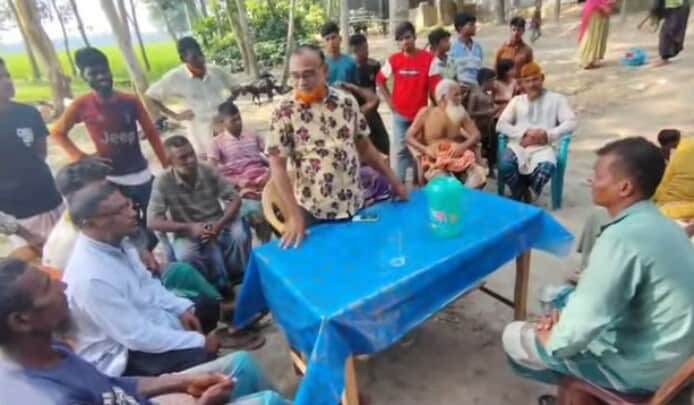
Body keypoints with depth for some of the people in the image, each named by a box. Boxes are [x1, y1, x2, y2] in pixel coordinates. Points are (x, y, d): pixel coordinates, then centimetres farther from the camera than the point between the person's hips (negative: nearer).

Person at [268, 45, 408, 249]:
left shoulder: (347, 101, 0)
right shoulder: (284, 111, -9)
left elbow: (364, 146, 9)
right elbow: (277, 166, -11)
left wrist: (393, 180, 7)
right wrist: (294, 215, -17)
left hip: (354, 205, 3)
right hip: (314, 212, -3)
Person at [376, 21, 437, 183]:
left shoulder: (428, 58, -7)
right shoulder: (394, 60, -2)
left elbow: (434, 85, -5)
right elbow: (380, 80, 9)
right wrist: (389, 100, 3)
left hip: (421, 113, 0)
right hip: (400, 113, 1)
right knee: (399, 149, 3)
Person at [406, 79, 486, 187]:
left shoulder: (461, 113, 12)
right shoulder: (426, 113, 3)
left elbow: (476, 135, 9)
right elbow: (409, 137, 1)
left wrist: (462, 146, -12)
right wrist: (425, 149, -16)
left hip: (458, 157, 3)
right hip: (434, 160, -3)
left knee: (478, 174, -26)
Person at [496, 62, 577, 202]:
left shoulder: (556, 99, 16)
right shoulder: (517, 100, 20)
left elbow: (571, 122, 3)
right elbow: (501, 124, 7)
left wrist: (549, 134, -15)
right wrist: (524, 133, -9)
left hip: (542, 146, -1)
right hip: (518, 144, 1)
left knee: (548, 167, -36)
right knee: (504, 166, -32)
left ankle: (527, 196, -6)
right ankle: (521, 193, -1)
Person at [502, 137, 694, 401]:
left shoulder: (624, 236, -30)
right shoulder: (657, 223, 1)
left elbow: (580, 329, -30)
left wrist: (549, 339, -10)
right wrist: (566, 313, 2)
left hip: (639, 367, -8)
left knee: (514, 337, 1)